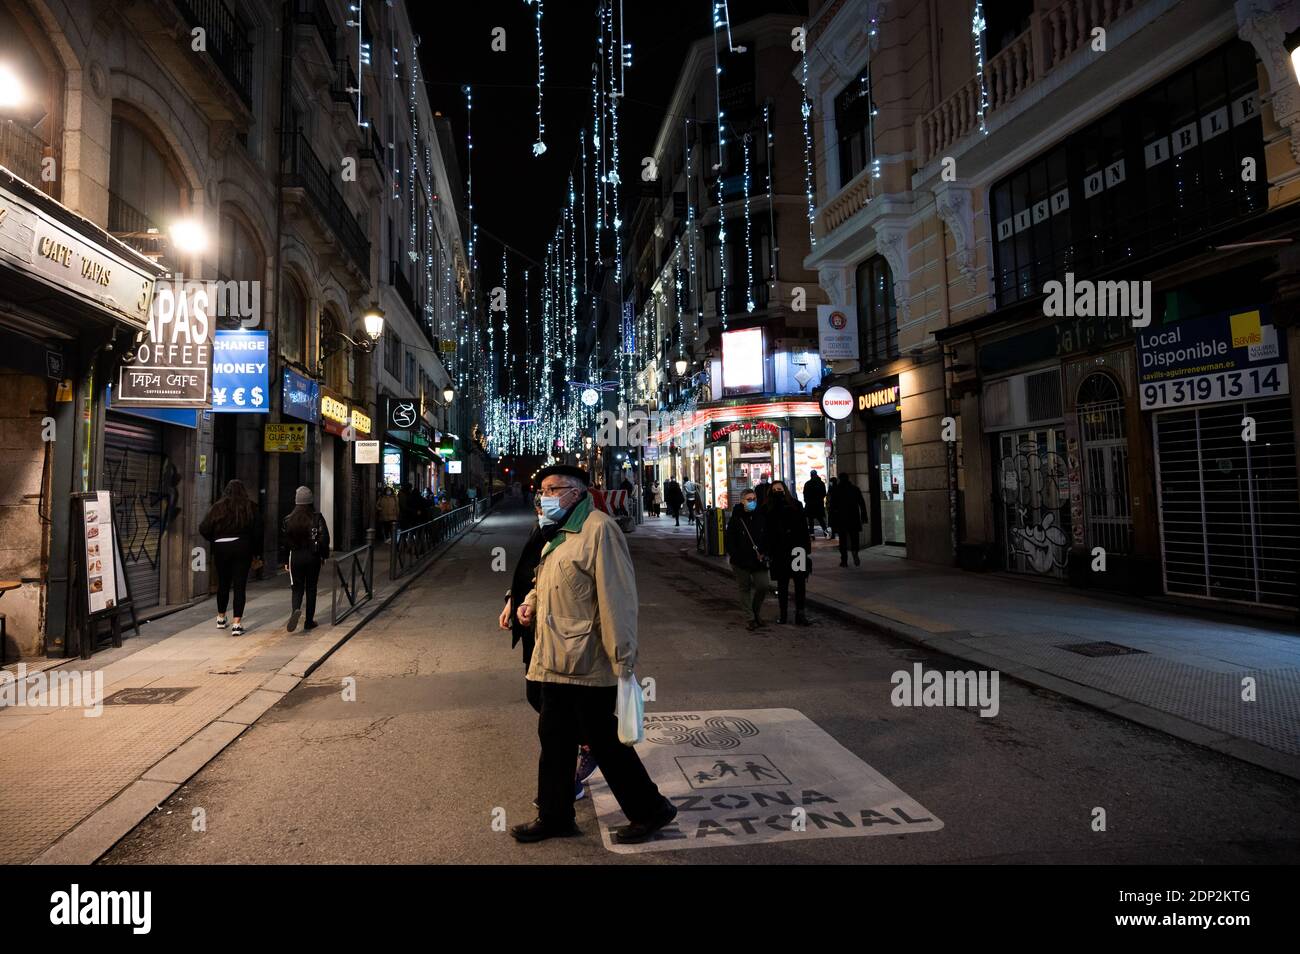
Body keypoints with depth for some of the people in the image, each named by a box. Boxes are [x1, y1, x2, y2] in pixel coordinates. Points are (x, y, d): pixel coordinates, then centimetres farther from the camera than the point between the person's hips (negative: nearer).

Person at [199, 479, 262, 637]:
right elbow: (258, 531, -3)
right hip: (242, 548, -1)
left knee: (223, 584, 17)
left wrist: (215, 540, 12)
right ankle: (237, 624, -6)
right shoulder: (250, 507, -2)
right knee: (239, 585, 0)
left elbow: (203, 529, -4)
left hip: (221, 549, 1)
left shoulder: (218, 507, -1)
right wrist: (255, 552, 6)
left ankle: (221, 618, 32)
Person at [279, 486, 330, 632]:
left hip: (295, 557, 1)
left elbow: (284, 542, 3)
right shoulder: (317, 518, -8)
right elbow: (324, 538, -8)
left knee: (297, 588, 9)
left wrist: (285, 561, 10)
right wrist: (324, 555, 5)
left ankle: (295, 609, -22)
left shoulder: (288, 520, -1)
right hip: (313, 557, -1)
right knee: (311, 589, 9)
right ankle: (309, 621, 14)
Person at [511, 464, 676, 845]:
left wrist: (623, 660, -22)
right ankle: (554, 816, 33)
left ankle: (650, 809, 21)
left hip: (587, 663, -9)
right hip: (556, 661, 9)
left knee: (603, 739, 3)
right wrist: (530, 602, 10)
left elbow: (616, 597, -21)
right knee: (554, 738, 17)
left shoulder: (599, 529, -16)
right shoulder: (560, 534, 15)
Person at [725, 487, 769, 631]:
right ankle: (750, 618, 16)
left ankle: (755, 610, 22)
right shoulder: (736, 519, -4)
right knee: (745, 589, 5)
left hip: (758, 560, 2)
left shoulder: (761, 517, 4)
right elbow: (730, 540, -3)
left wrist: (764, 553, -1)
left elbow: (767, 537, 10)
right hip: (741, 561, -2)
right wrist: (734, 557, -10)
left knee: (764, 585, -4)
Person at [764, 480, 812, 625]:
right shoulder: (768, 510, 3)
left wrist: (808, 549, -3)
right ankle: (783, 614, 16)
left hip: (797, 550, -1)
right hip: (779, 552, 1)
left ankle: (800, 613, 7)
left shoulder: (796, 505, 1)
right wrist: (768, 553, -2)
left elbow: (804, 529, 1)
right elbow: (767, 532, 3)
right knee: (782, 584, 8)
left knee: (800, 583, 0)